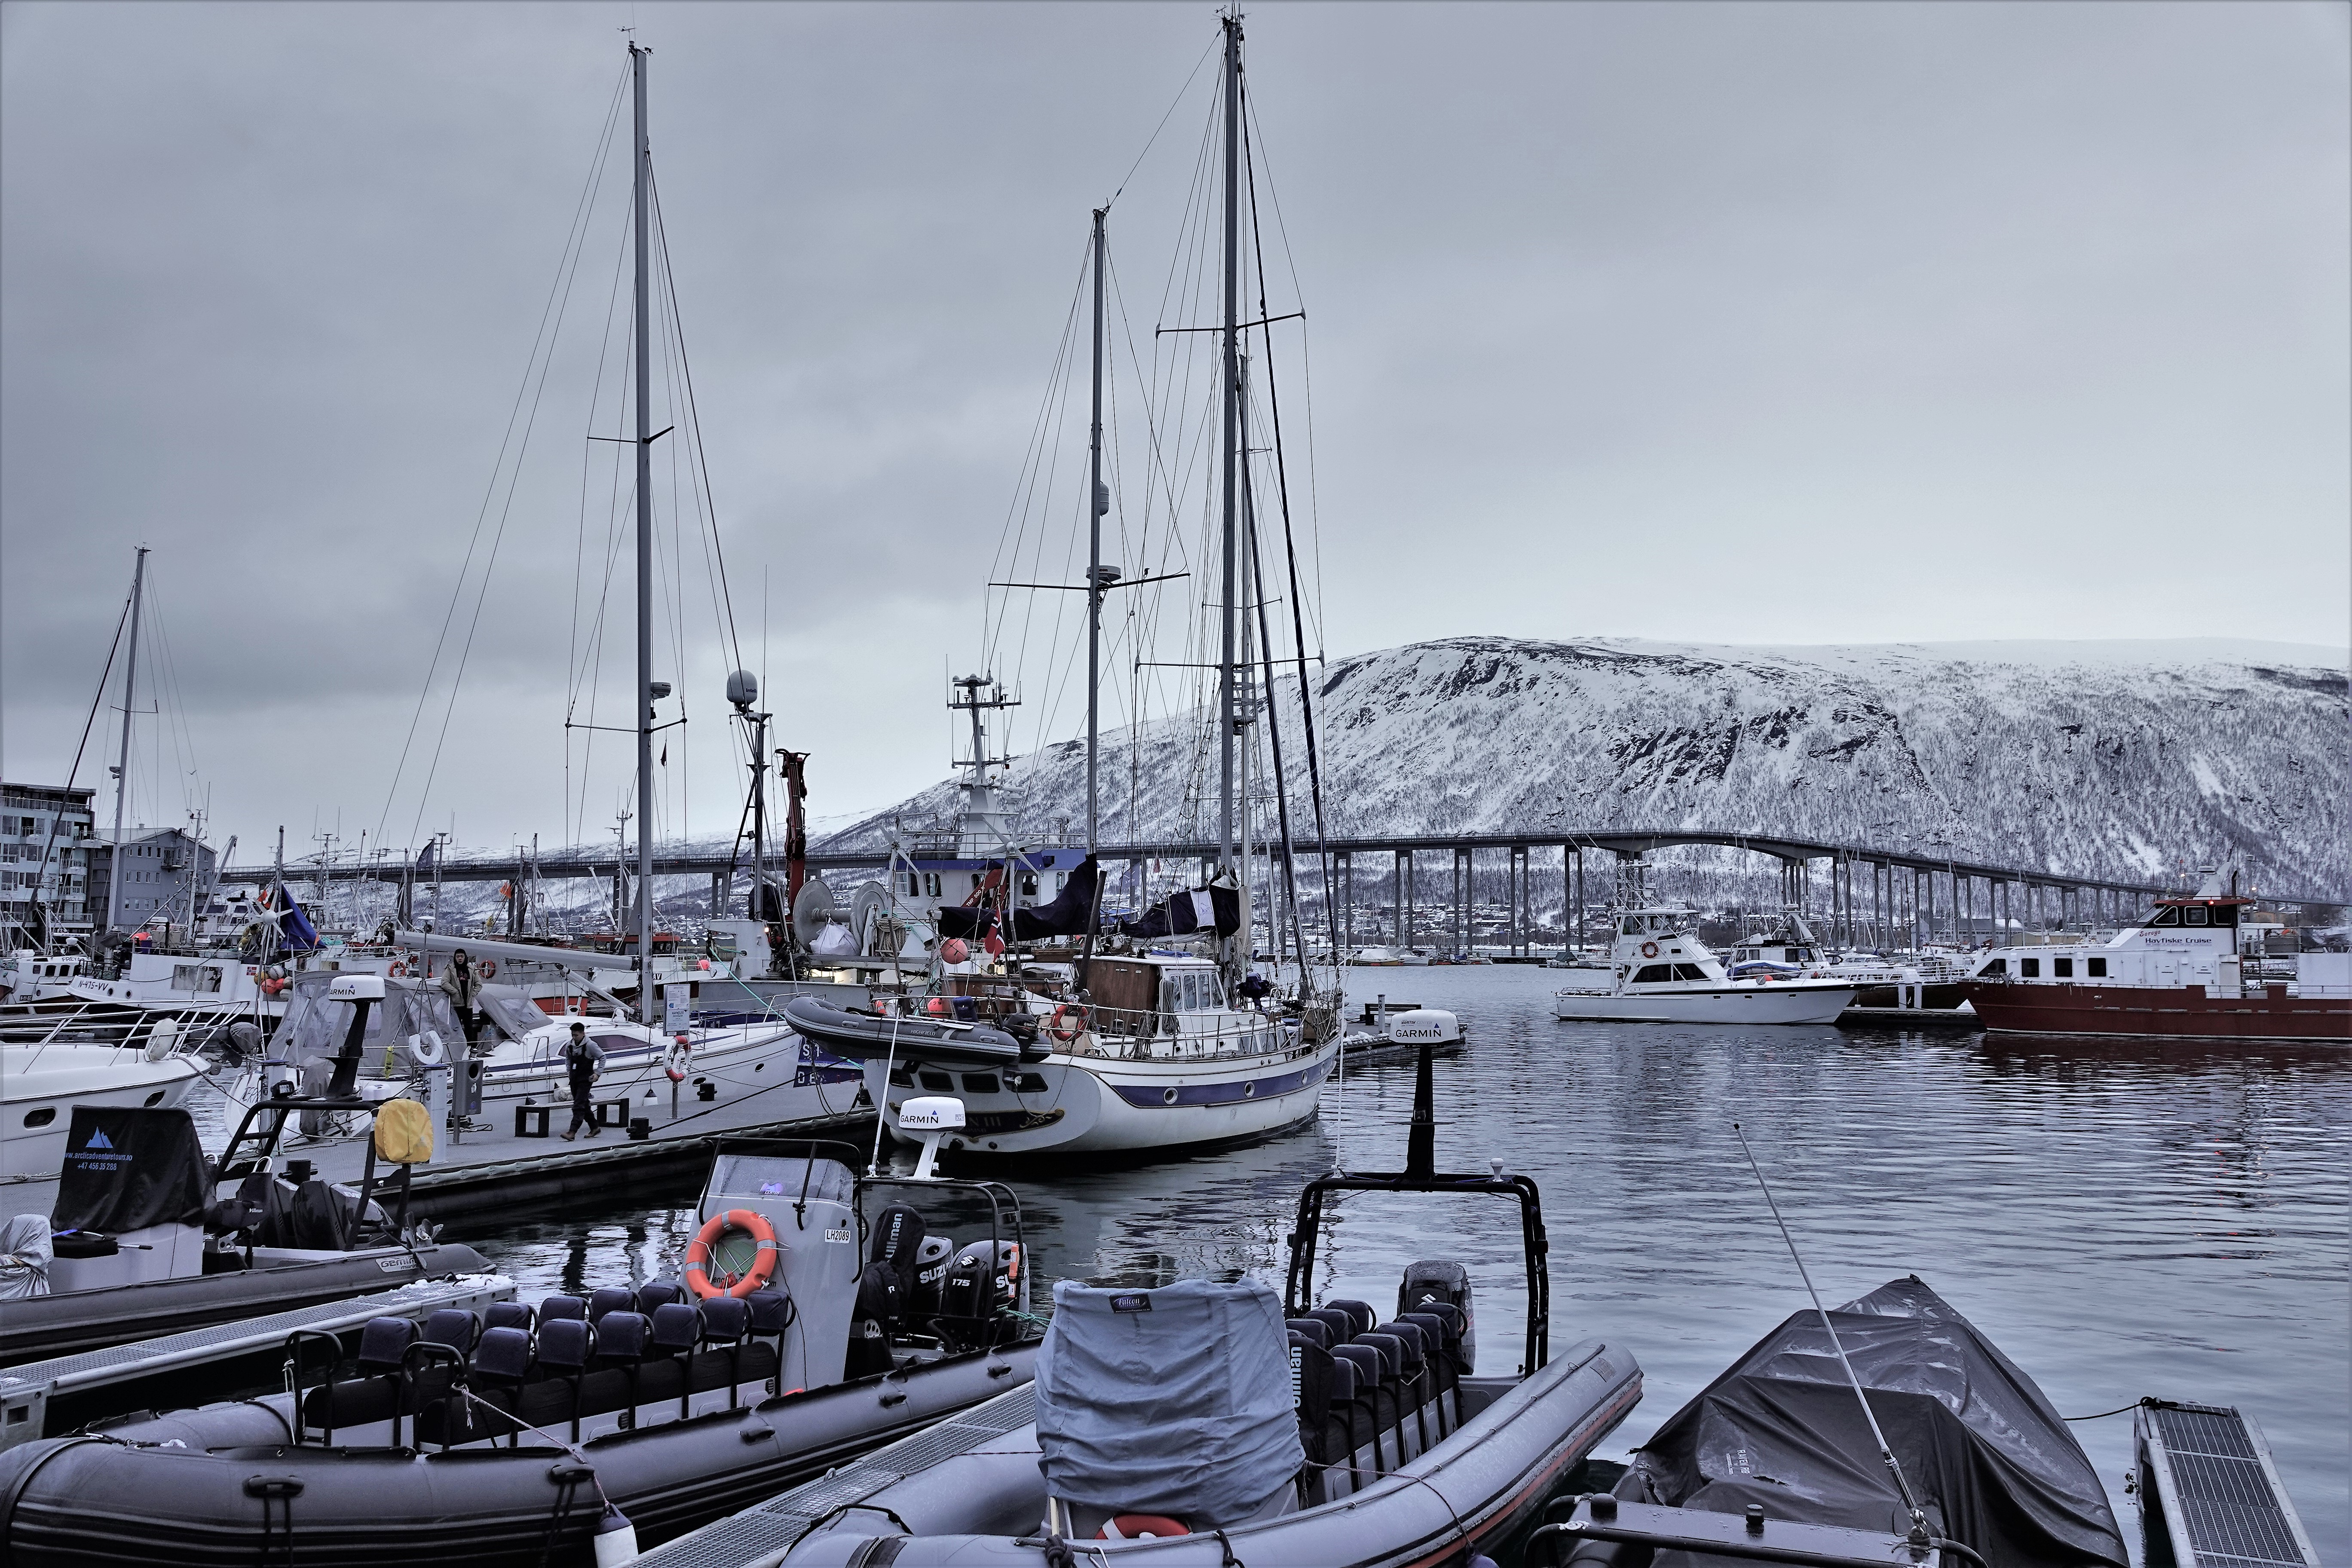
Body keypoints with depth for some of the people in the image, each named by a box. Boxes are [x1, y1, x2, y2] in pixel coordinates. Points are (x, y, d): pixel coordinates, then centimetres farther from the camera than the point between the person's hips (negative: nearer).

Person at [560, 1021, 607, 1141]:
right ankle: (594, 1128, 26)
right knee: (584, 1105, 13)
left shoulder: (590, 1045, -12)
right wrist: (569, 1072, 10)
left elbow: (602, 1057, -4)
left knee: (579, 1106, -13)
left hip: (586, 1079, -6)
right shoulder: (569, 1045, 5)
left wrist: (598, 1073, -9)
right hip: (574, 1079, 7)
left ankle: (572, 1132, -19)